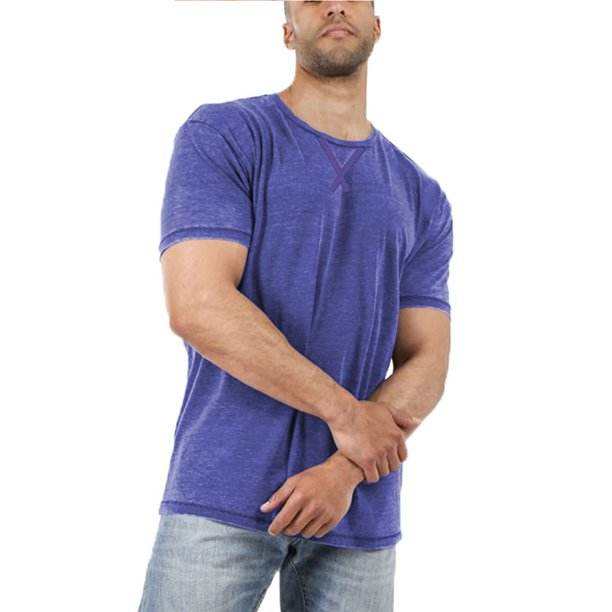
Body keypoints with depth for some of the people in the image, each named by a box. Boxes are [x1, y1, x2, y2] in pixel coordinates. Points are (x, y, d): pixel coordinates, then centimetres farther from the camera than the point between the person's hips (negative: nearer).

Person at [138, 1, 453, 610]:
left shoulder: (422, 200, 12)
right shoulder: (220, 135, -1)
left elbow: (425, 368, 5)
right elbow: (197, 306, -14)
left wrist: (346, 469, -12)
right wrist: (344, 412, -13)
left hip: (359, 510, 4)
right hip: (224, 488, -3)